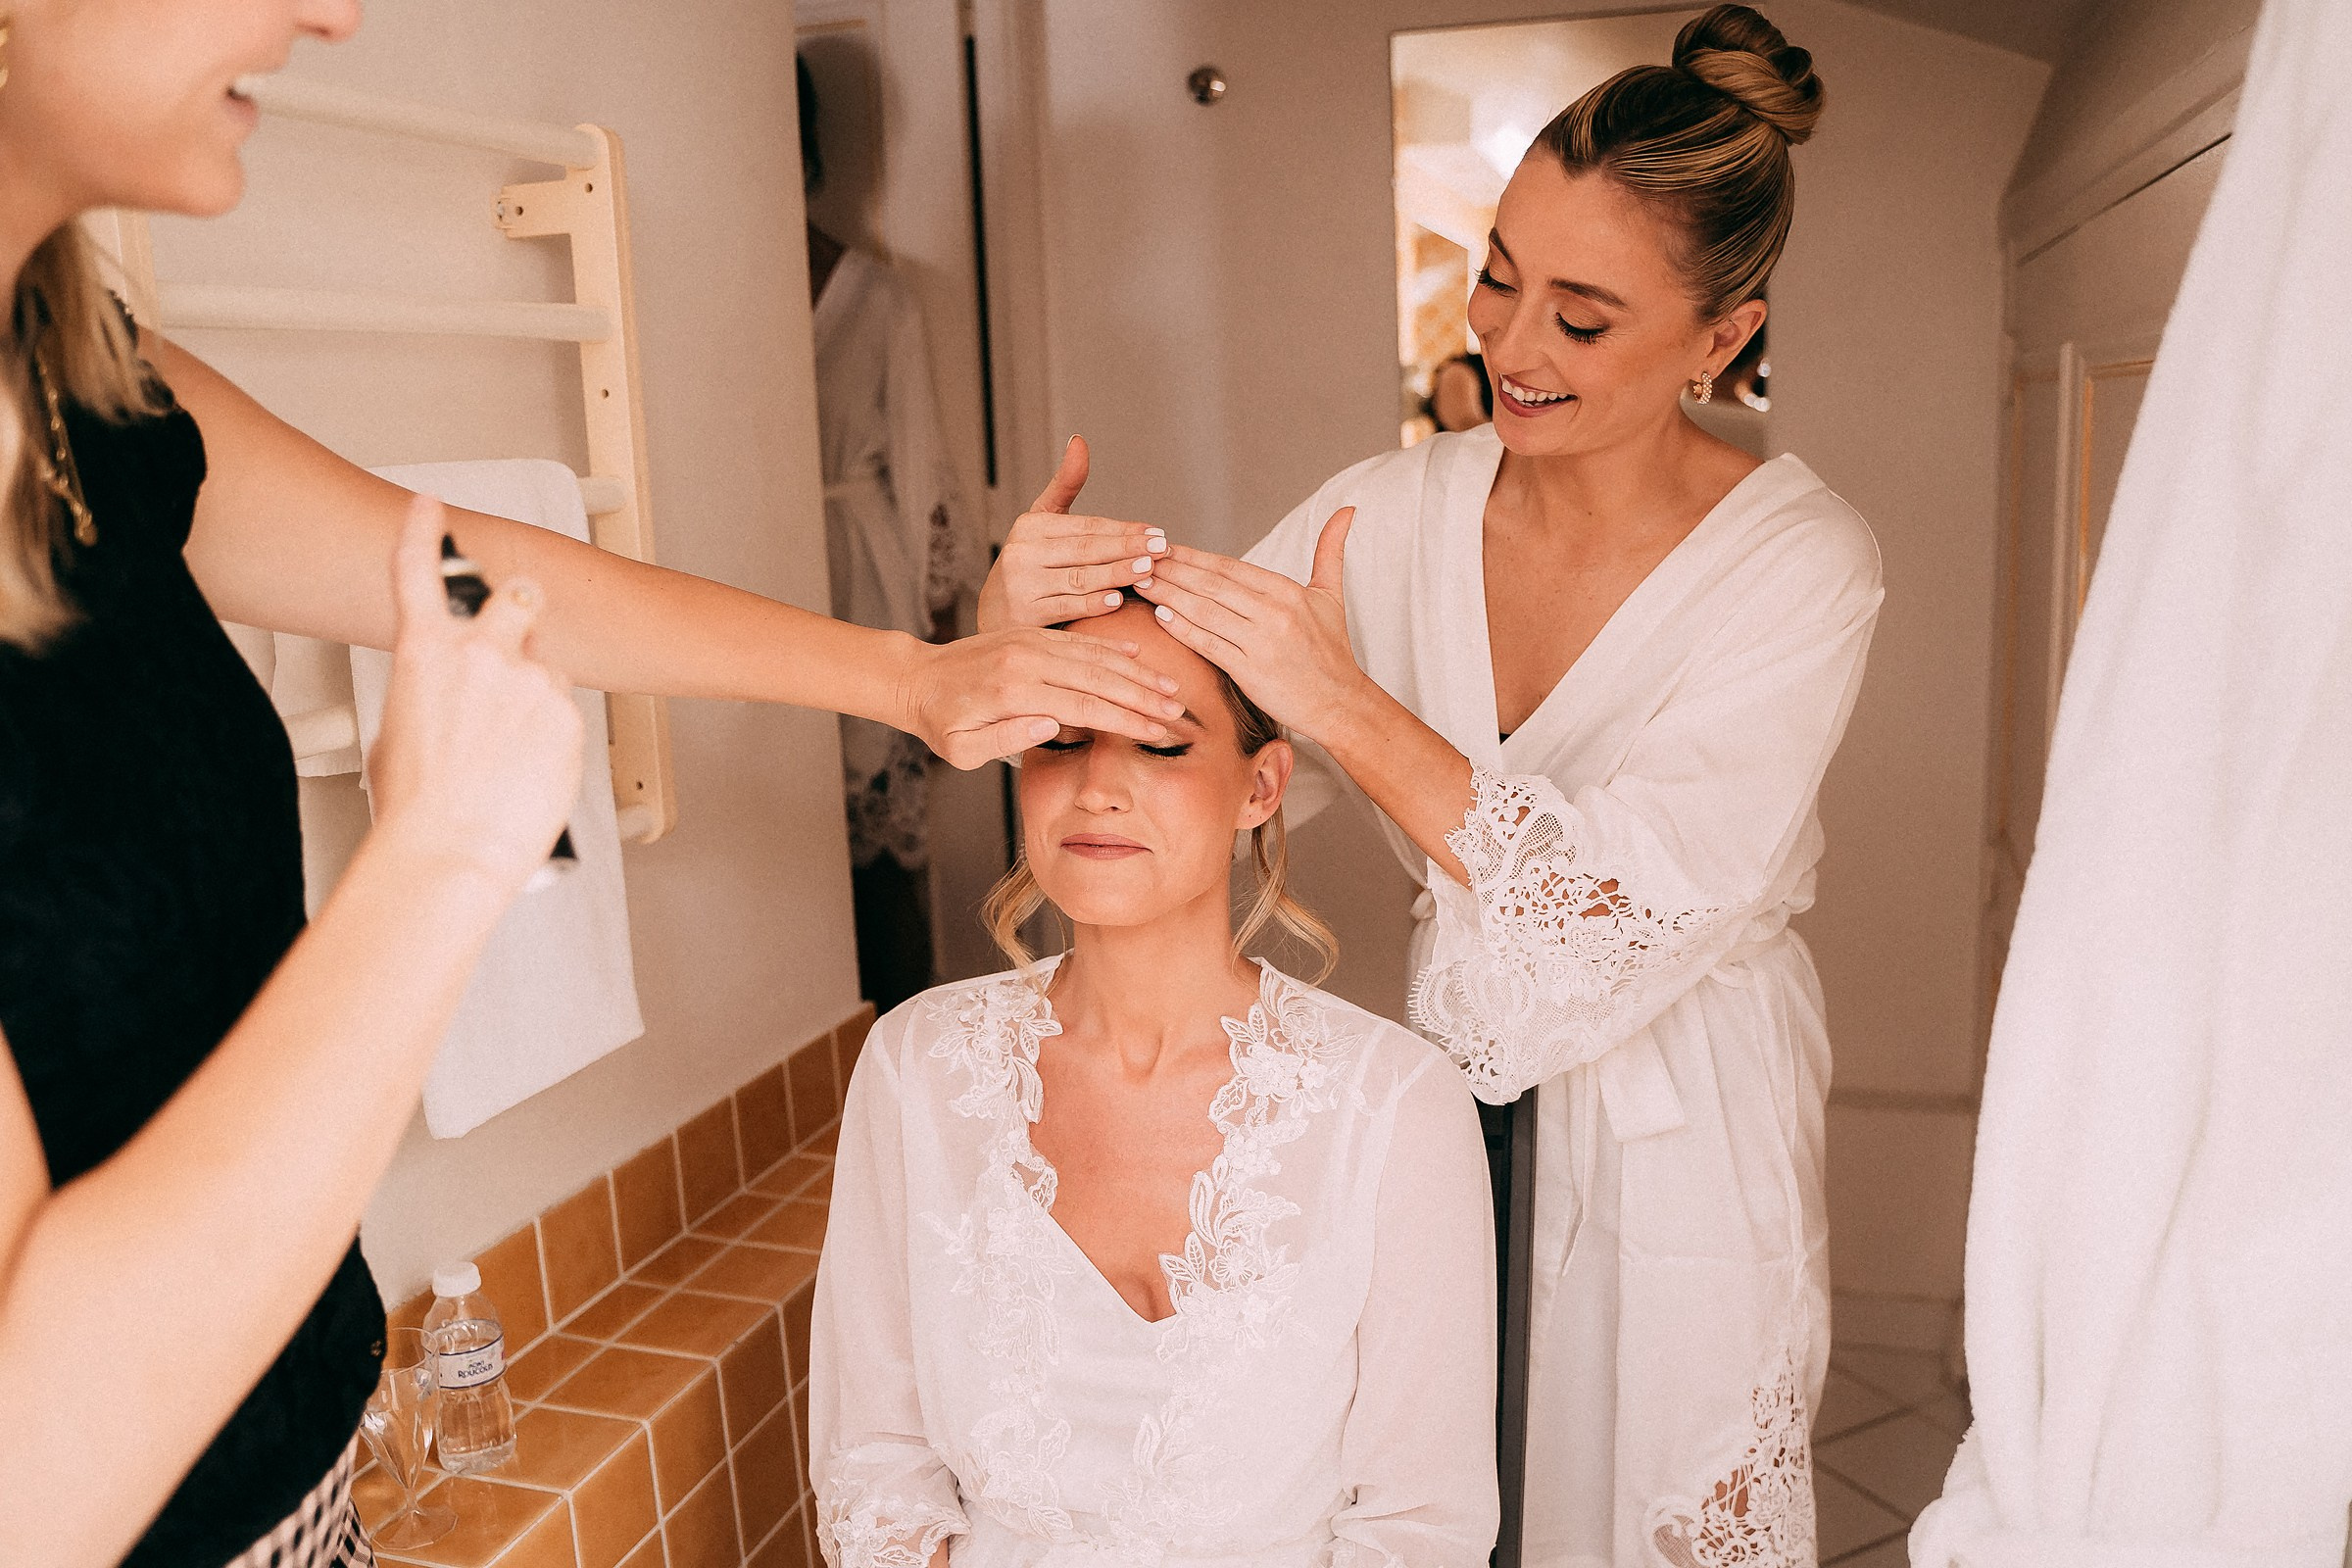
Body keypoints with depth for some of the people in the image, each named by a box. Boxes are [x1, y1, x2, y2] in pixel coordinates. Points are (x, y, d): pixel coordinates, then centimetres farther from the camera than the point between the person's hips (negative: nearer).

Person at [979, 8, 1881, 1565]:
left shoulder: (1799, 564, -17)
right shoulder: (1404, 507, -7)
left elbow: (1627, 913, -26)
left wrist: (1353, 709, -34)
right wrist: (1029, 618, -27)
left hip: (1680, 1139, -3)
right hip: (1445, 1094, 3)